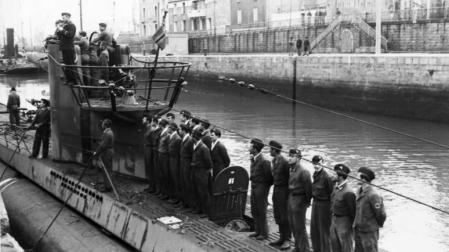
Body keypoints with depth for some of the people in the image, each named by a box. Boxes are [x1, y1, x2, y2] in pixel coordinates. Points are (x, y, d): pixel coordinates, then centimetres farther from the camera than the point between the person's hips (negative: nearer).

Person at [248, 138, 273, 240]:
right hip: (254, 187, 9)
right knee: (254, 210, 16)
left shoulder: (264, 161, -21)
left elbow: (269, 176, -16)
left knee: (261, 212, 1)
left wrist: (266, 186, -6)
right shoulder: (254, 159, 5)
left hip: (261, 187, -9)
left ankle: (264, 233, 13)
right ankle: (258, 231, 29)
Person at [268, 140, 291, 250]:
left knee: (285, 216, -2)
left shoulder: (284, 162, -18)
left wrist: (289, 190, -13)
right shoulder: (273, 161, 8)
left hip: (283, 190, -9)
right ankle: (282, 238, 25)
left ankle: (287, 240, 6)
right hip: (276, 189, 9)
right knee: (277, 215, 14)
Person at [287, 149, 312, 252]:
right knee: (292, 224, 17)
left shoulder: (303, 170, -18)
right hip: (291, 198, 9)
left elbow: (308, 187, -17)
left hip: (299, 200, -9)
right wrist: (289, 198, 11)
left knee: (299, 227, -2)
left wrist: (307, 201, -12)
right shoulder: (292, 169, 8)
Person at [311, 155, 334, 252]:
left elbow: (331, 193, -17)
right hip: (315, 204, 8)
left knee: (324, 230, 4)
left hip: (324, 205, -8)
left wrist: (331, 207, -15)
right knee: (314, 229, 16)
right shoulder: (315, 175, 5)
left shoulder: (326, 177, -19)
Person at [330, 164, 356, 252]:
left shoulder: (348, 192, -25)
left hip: (344, 221, -8)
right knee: (335, 244, 20)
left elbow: (353, 210, -19)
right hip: (334, 219, 8)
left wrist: (354, 226, -13)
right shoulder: (336, 187, 3)